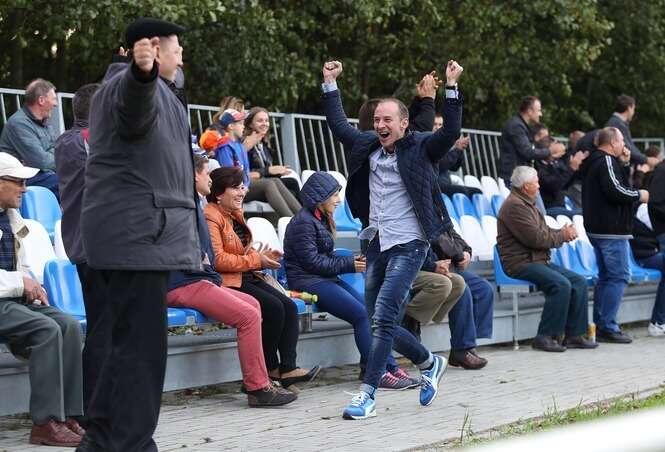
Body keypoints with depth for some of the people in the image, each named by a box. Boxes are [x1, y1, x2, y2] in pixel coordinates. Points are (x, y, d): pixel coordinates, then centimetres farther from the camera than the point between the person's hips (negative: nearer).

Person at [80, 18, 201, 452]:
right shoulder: (131, 85, -9)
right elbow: (133, 97, -36)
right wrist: (142, 71, -57)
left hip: (120, 235, 11)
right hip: (140, 233, -11)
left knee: (119, 340, 15)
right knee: (139, 344, -12)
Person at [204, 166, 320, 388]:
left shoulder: (235, 215, 20)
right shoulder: (210, 217, -12)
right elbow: (217, 260, -20)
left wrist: (262, 256, 6)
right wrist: (255, 260, -14)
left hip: (246, 278, 10)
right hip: (226, 281, -10)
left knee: (289, 306, -10)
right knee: (274, 308, -24)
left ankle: (288, 368, -18)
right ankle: (269, 367, -8)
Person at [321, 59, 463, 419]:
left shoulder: (419, 148, -3)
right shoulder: (369, 147, 11)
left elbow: (451, 132, -16)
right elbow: (338, 125, 21)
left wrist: (451, 87, -23)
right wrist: (330, 84, 18)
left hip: (408, 245, -7)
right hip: (377, 244, 7)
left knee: (383, 318, -15)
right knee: (380, 322, 10)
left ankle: (367, 394, -14)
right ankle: (429, 363, 32)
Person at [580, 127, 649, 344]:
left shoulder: (594, 162, 18)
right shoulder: (607, 161, -14)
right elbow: (615, 191, -24)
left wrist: (623, 165, 11)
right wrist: (639, 196, -10)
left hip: (597, 228, 11)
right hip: (611, 230, -11)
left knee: (605, 277, 15)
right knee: (619, 277, -8)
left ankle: (599, 325, 17)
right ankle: (607, 326, -11)